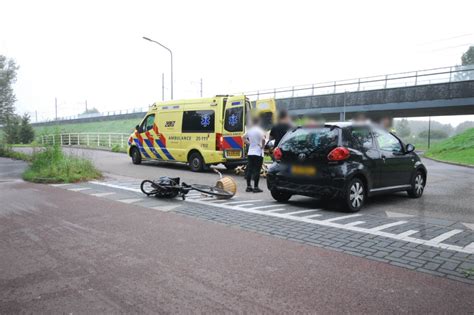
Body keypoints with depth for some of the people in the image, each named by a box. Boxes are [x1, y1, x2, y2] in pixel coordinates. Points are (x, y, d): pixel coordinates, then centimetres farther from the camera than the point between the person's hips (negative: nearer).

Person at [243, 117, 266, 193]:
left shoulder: (249, 130, 7)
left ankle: (248, 186, 13)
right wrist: (262, 146, -12)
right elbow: (263, 139, -27)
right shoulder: (260, 130, -11)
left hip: (250, 153, 6)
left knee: (249, 170, 9)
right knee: (256, 171, -1)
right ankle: (256, 187, 1)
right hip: (258, 153, -6)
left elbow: (244, 138, 21)